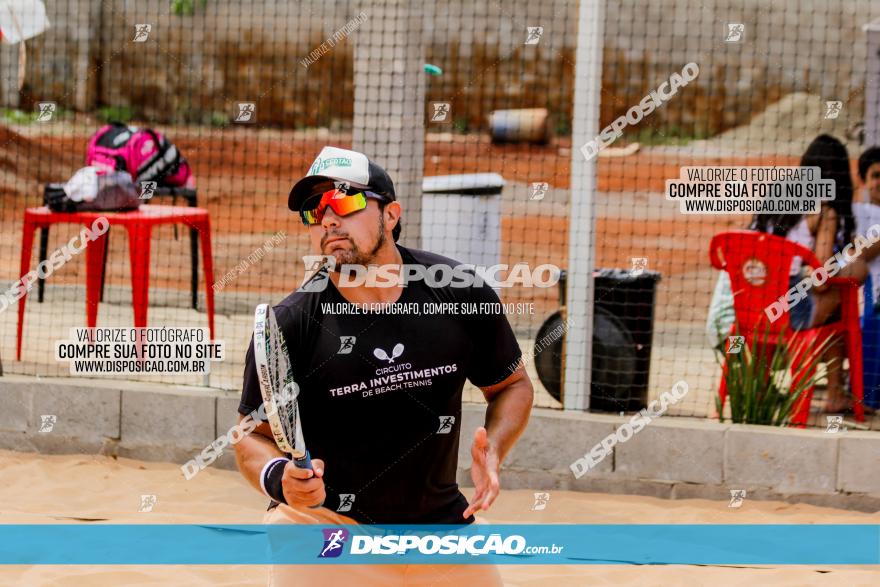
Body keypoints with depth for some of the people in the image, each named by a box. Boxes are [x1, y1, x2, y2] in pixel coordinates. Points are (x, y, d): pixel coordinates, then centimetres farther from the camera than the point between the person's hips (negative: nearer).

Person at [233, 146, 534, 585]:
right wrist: (278, 479, -26)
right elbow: (253, 436, -4)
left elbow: (513, 385, 8)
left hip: (441, 522, 3)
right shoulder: (289, 325, -12)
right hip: (320, 524, -3)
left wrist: (492, 449, -11)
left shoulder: (462, 294, -5)